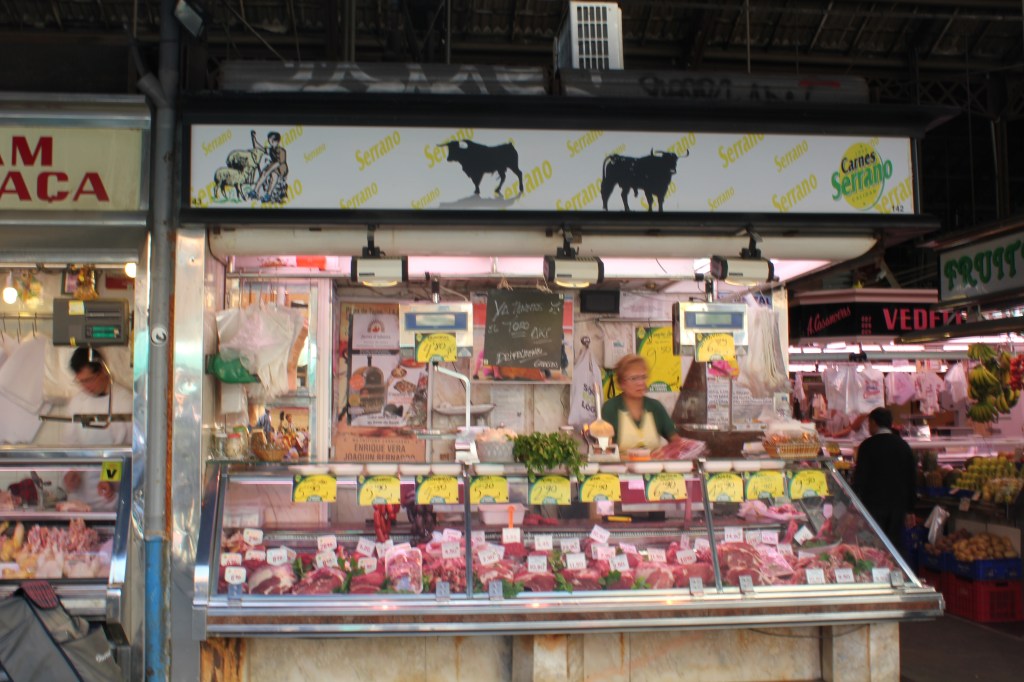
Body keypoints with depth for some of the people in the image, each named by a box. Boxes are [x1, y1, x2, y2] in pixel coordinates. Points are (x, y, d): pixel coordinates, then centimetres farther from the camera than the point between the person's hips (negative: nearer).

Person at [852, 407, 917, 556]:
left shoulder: (868, 446, -8)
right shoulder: (903, 446, 7)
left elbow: (860, 478, -11)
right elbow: (912, 479, 11)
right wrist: (910, 510, 17)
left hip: (874, 505, -4)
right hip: (898, 506, 4)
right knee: (895, 548, 9)